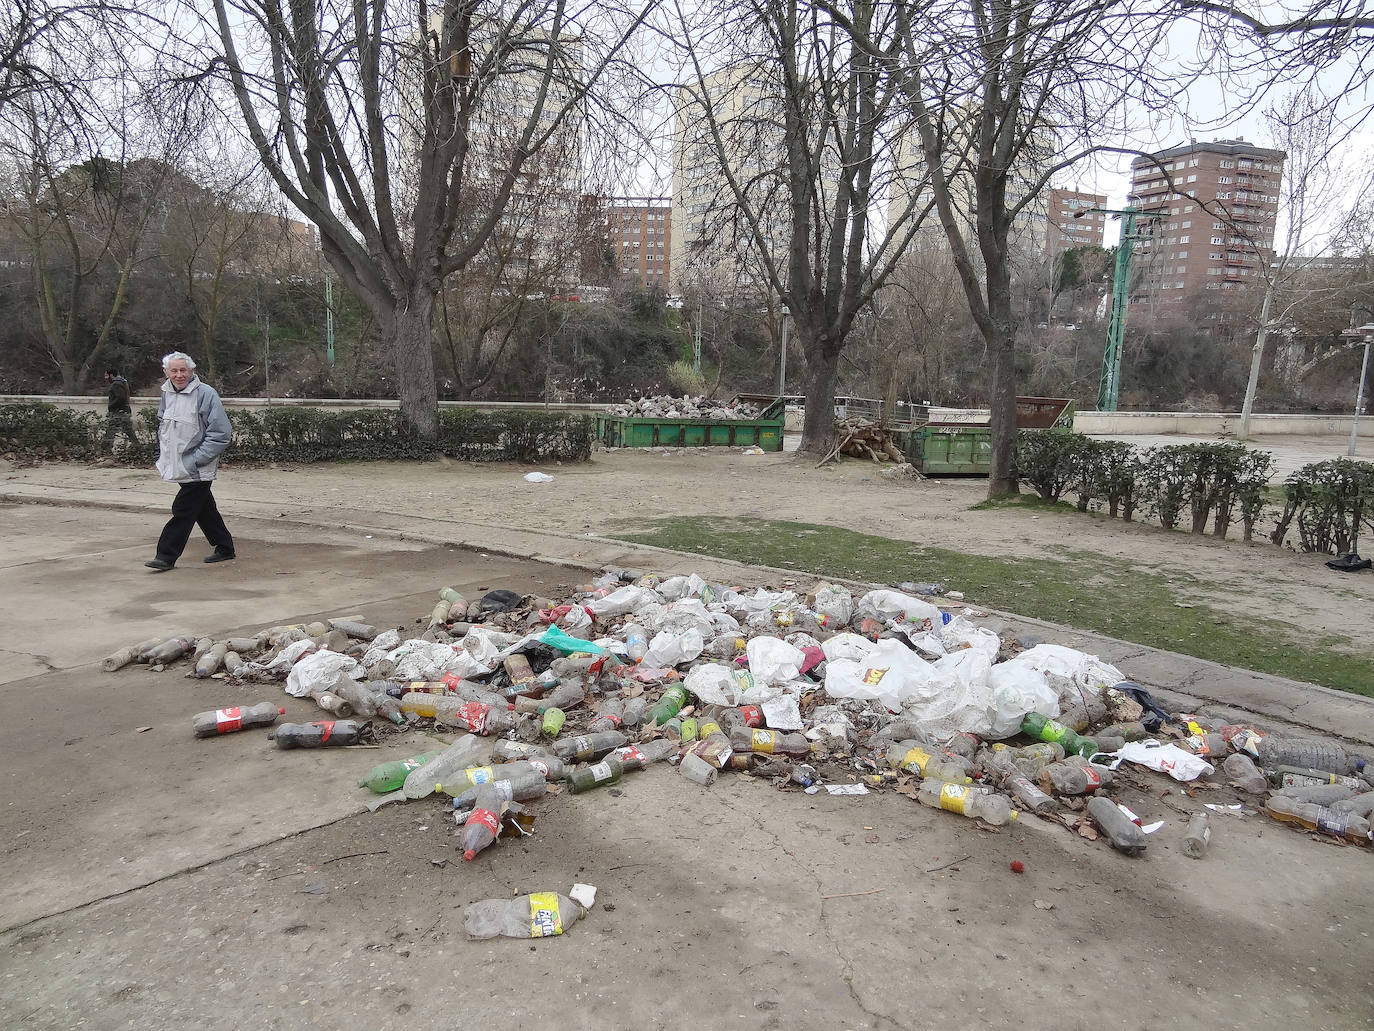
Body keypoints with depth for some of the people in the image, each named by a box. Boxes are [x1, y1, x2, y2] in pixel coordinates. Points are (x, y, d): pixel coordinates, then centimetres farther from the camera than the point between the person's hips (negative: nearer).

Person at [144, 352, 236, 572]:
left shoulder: (205, 394, -15)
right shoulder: (166, 394, 9)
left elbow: (220, 434, -17)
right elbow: (162, 428, 25)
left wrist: (195, 460, -18)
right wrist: (162, 458, 16)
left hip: (197, 471, -8)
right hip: (178, 468, 8)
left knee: (183, 511, -6)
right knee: (204, 508, 15)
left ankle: (166, 557, 1)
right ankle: (224, 548, 26)